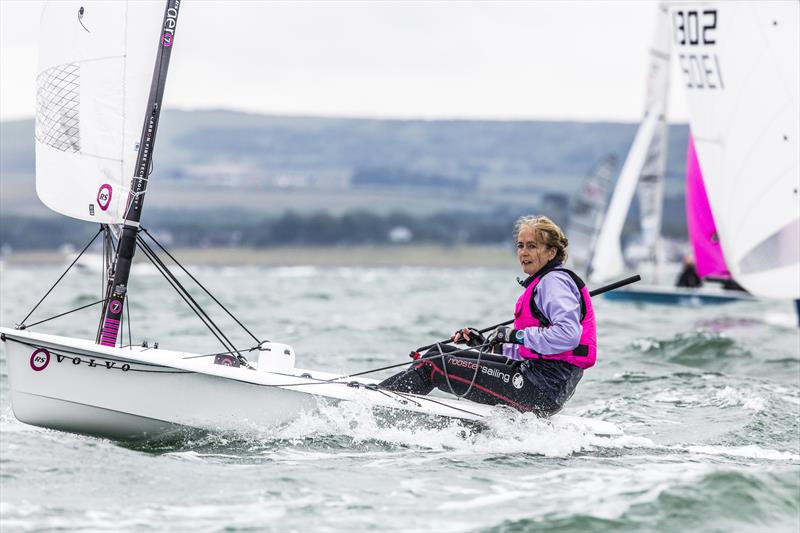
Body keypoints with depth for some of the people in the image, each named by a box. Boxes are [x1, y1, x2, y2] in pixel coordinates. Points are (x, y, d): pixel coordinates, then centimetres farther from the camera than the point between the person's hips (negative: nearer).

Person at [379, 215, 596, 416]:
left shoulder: (554, 281, -9)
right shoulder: (541, 284, 23)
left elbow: (569, 335, -25)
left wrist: (517, 335, -20)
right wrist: (485, 342, 15)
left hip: (543, 388, -10)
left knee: (433, 365, -10)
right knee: (441, 352, 13)